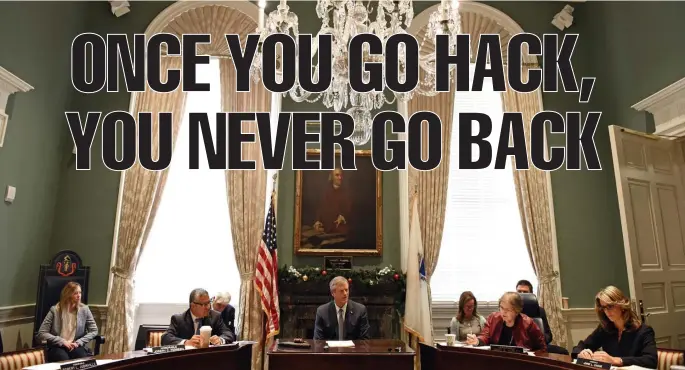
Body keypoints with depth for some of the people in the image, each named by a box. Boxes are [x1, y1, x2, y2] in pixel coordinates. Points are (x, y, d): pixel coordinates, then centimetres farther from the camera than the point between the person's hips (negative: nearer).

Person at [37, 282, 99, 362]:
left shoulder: (84, 309, 3)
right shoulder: (55, 310, -2)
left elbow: (94, 331, 5)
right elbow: (41, 333, -5)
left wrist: (78, 342, -9)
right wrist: (62, 341, -14)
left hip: (76, 346, 1)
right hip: (57, 347, -1)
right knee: (64, 360, -36)